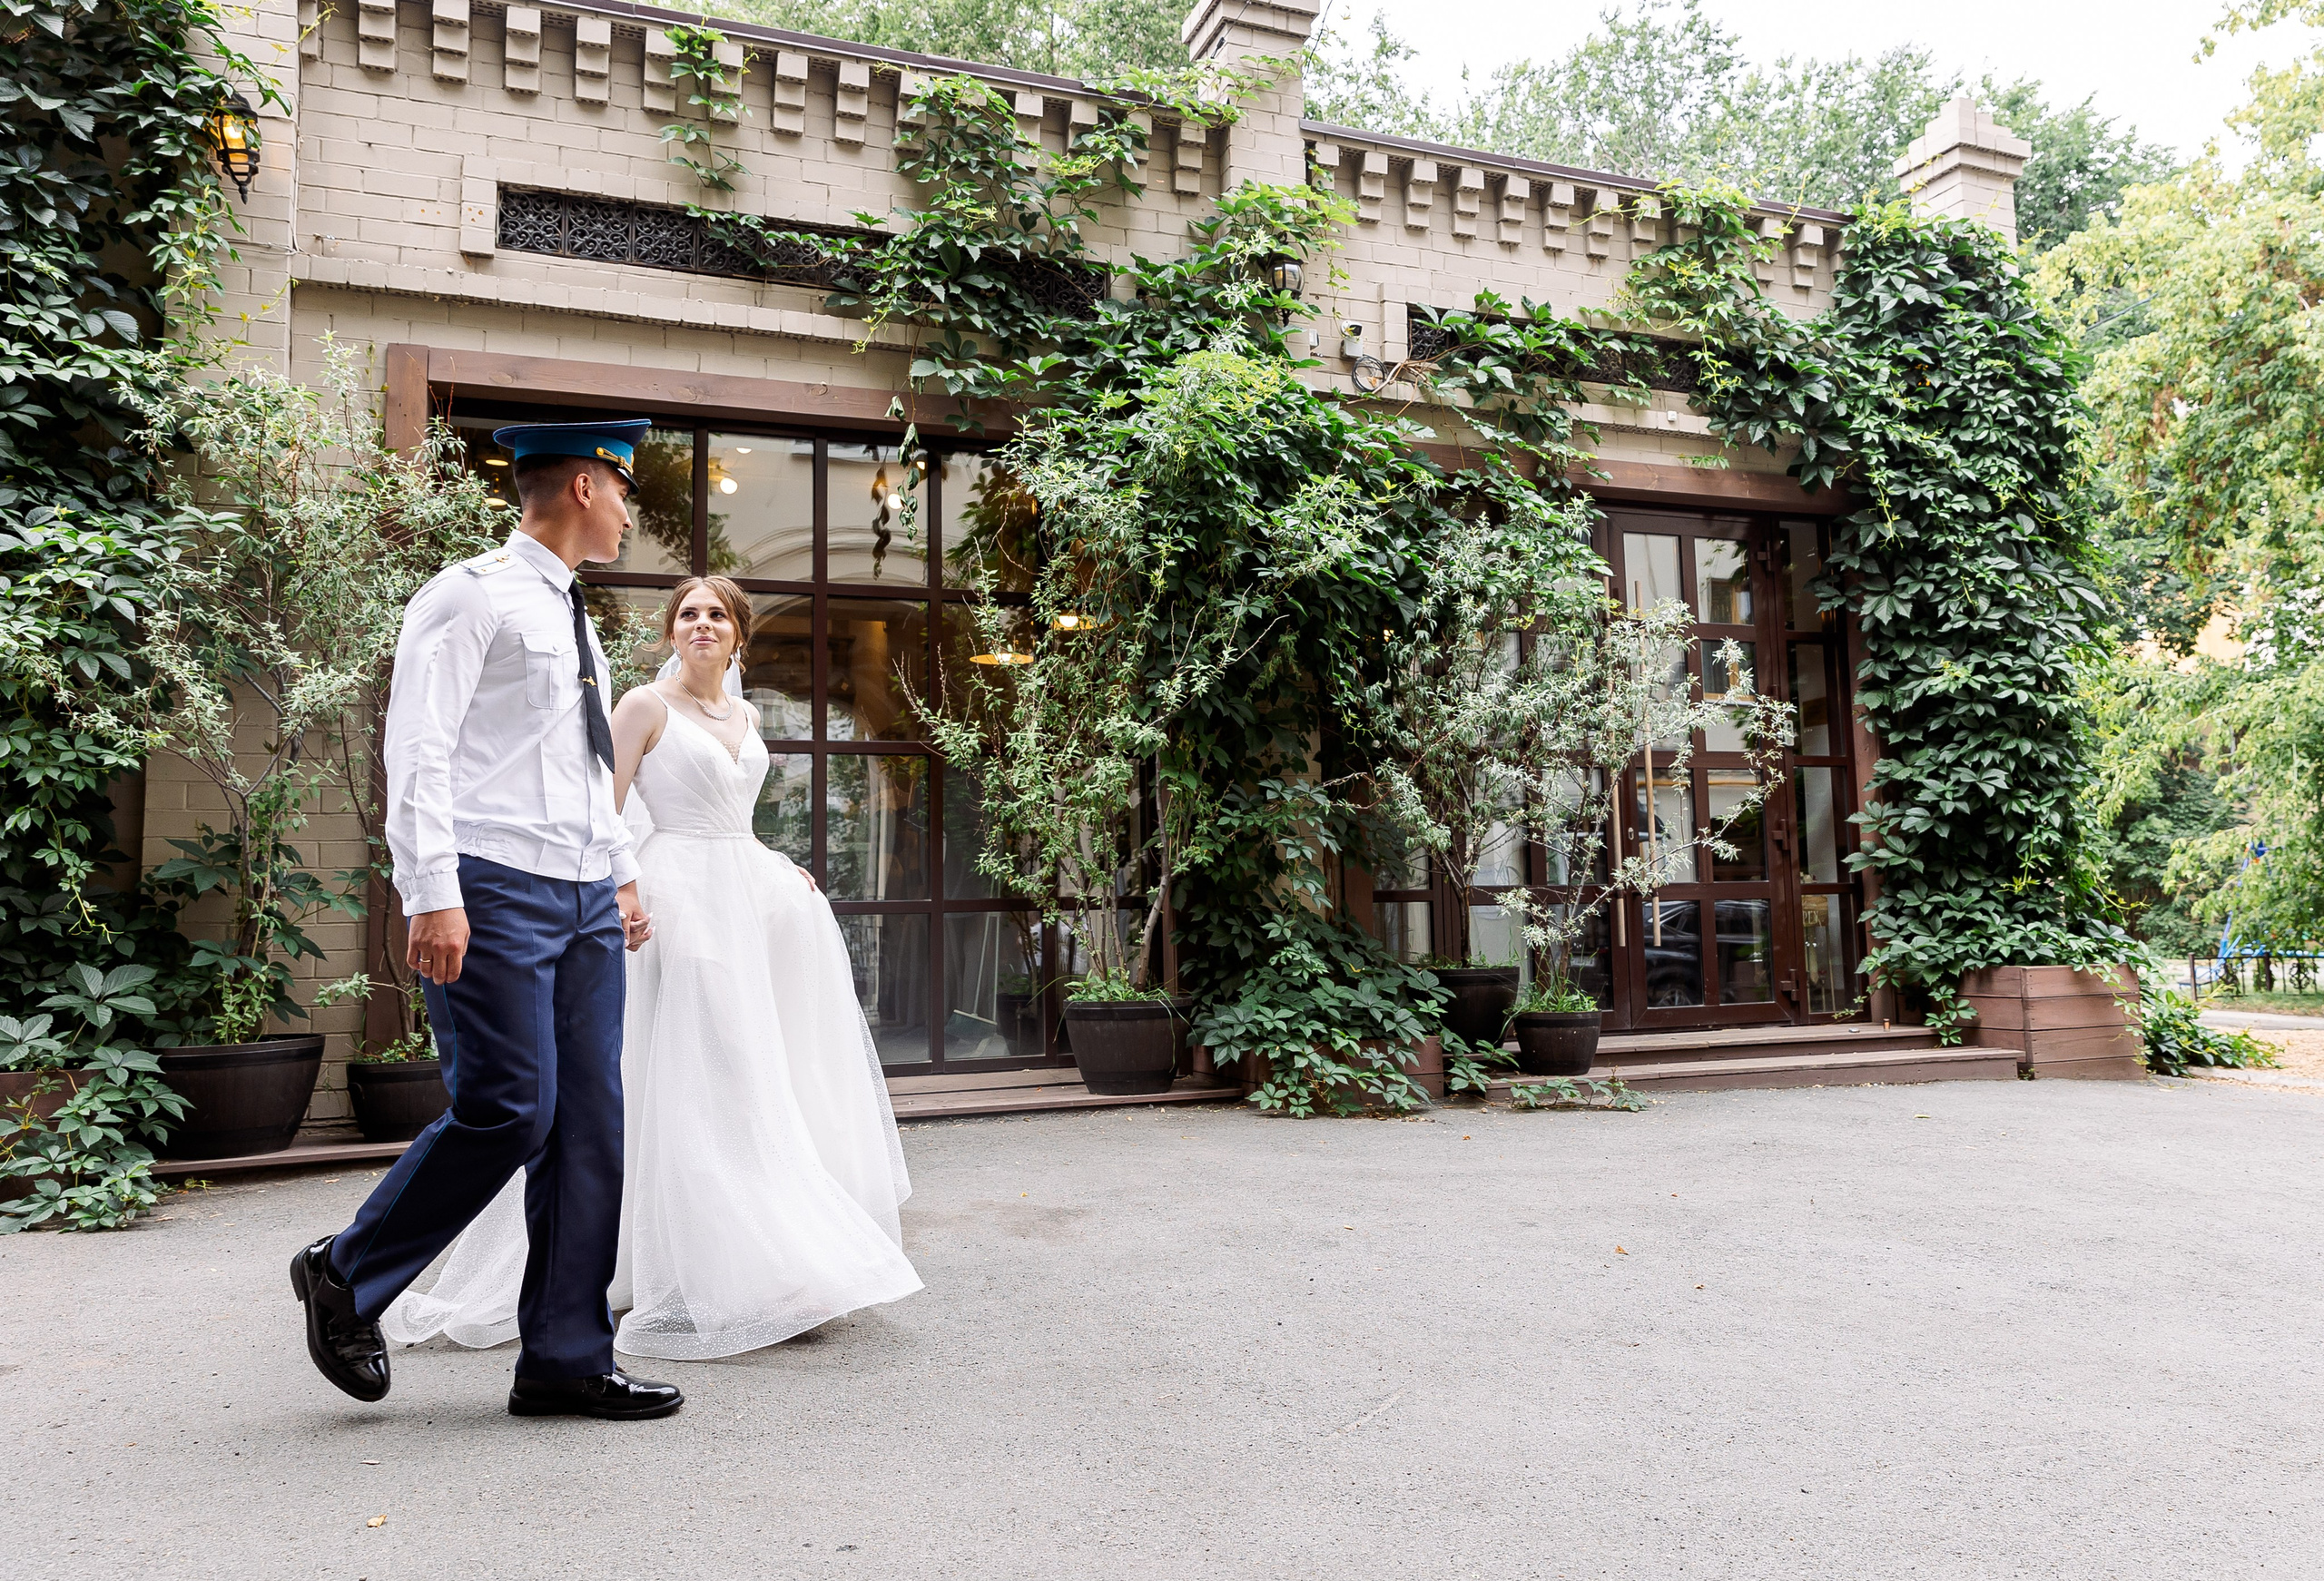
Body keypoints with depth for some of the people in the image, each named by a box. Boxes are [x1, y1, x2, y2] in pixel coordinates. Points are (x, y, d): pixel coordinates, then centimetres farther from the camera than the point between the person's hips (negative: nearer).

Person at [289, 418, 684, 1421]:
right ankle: (346, 1277, 16)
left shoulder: (574, 617, 22)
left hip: (585, 900, 8)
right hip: (495, 895, -8)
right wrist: (432, 896, -19)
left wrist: (622, 873, 23)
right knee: (508, 1113, -9)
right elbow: (418, 752, -13)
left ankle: (565, 1360, 11)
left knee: (589, 1126, 4)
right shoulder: (473, 596, -5)